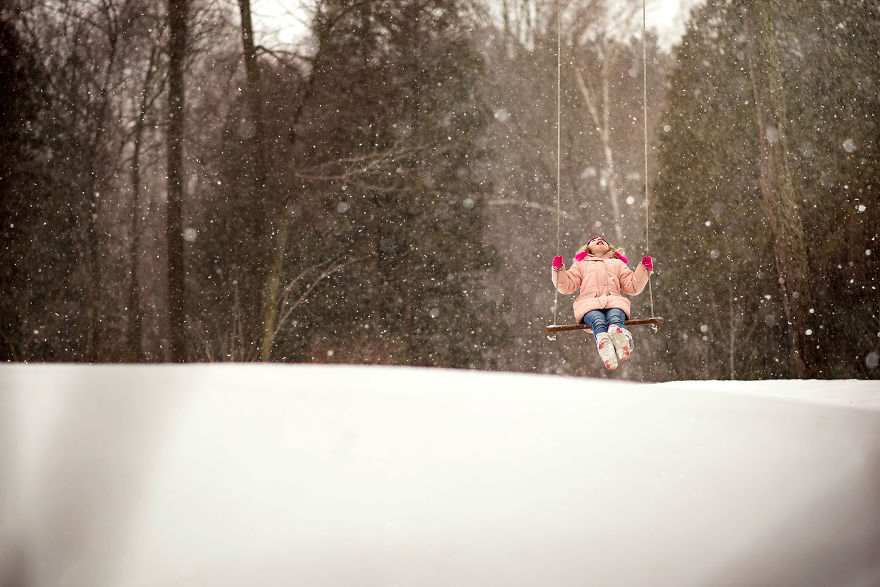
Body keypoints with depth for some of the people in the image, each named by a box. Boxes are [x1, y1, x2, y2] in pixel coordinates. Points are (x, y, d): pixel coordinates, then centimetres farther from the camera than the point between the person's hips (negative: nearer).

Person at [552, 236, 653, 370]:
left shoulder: (618, 263, 40)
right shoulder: (581, 264, 37)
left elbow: (633, 287, 29)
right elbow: (567, 287, 24)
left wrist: (644, 269, 16)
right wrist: (559, 270, 8)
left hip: (614, 300, 1)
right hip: (589, 301, -1)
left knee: (615, 318, -39)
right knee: (598, 321, -40)